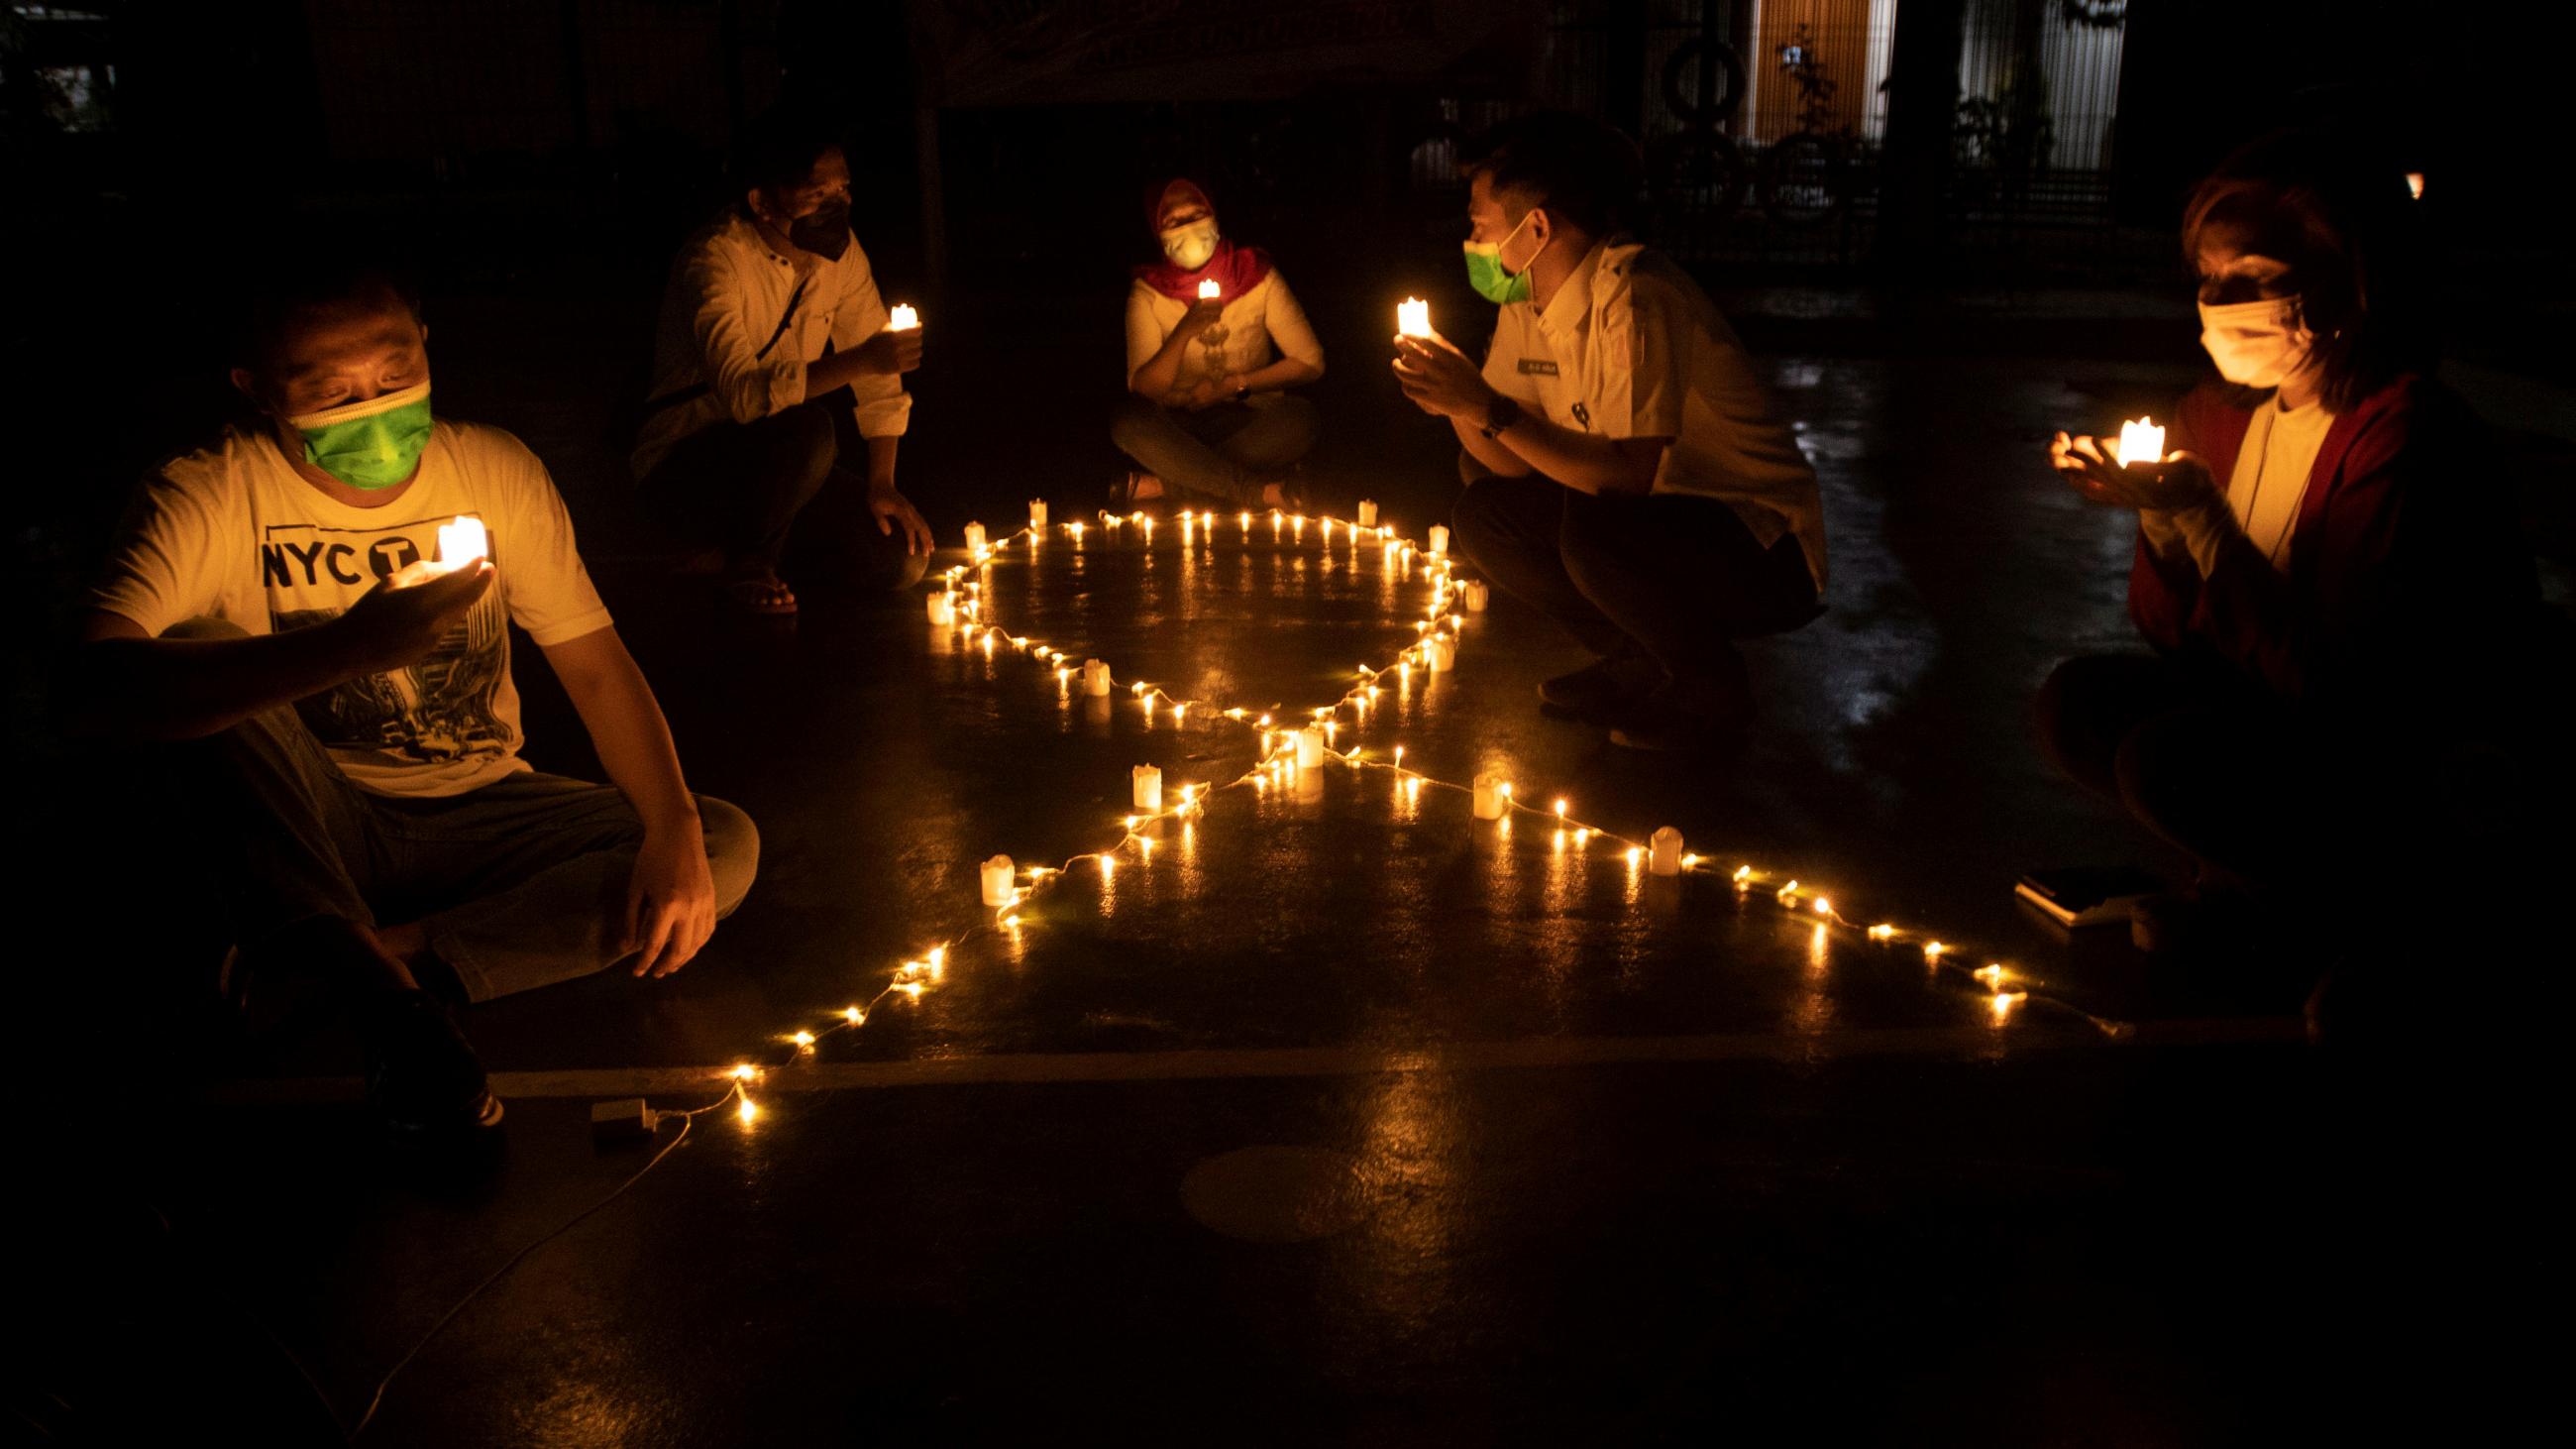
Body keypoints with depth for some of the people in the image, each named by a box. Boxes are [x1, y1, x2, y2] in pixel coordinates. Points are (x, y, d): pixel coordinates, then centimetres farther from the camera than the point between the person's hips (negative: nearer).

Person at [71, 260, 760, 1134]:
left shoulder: (495, 471, -6)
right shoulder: (211, 497, -16)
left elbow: (598, 669, -4)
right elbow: (98, 686, -33)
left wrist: (676, 831, -22)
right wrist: (350, 646, -48)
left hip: (477, 815, 3)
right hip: (305, 826, -3)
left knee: (725, 846, -18)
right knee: (209, 666, -32)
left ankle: (384, 962, -22)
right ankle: (389, 999, -31)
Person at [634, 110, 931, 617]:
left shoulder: (839, 250, -3)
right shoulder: (717, 260, -24)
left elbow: (878, 383, 1)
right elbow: (745, 394, -37)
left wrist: (882, 484, -8)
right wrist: (860, 361, -43)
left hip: (774, 453, 6)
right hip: (685, 468, -6)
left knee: (902, 561, -10)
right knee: (808, 430, -36)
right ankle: (749, 565, -8)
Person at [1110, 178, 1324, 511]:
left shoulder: (1257, 276, -2)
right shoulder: (1148, 291, -2)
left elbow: (1311, 362, -2)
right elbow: (1143, 389, -11)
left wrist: (1234, 385, -10)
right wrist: (1185, 331, -26)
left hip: (1249, 420, 0)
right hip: (1180, 426, 0)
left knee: (1299, 418, -32)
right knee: (1129, 419, -32)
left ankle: (1161, 484, -27)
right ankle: (1259, 492, -29)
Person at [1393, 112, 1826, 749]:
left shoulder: (1634, 298, -24)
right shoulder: (1527, 299, 2)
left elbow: (1630, 475, -31)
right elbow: (1515, 465, 1)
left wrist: (1489, 408, -29)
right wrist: (1458, 401, -18)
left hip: (1765, 552, -8)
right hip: (1658, 522, 8)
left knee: (1595, 527, -34)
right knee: (1485, 512, -2)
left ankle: (1712, 687, -6)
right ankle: (1641, 664, 10)